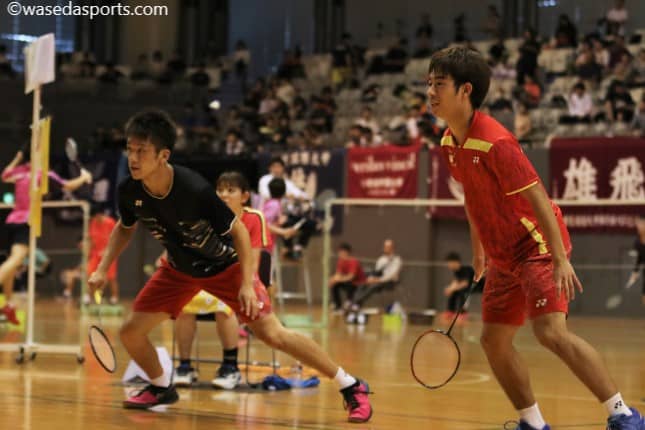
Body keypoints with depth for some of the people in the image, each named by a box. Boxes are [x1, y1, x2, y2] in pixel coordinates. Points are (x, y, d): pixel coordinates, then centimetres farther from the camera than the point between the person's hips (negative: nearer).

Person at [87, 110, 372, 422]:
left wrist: (247, 284, -28)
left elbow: (238, 231, -23)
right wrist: (103, 269, -5)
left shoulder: (194, 189, -34)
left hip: (225, 266, -5)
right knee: (131, 331, -4)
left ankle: (351, 387, -2)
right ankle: (161, 388, 26)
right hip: (179, 269, 5)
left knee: (272, 334, -14)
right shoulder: (129, 191, -19)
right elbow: (125, 228, 5)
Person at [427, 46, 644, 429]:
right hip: (503, 256, 9)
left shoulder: (494, 142, -22)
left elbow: (537, 197, -24)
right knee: (494, 342, 8)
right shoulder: (450, 143, 4)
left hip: (537, 246, -9)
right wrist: (478, 249, 24)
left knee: (552, 332, -22)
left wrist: (560, 259, -28)